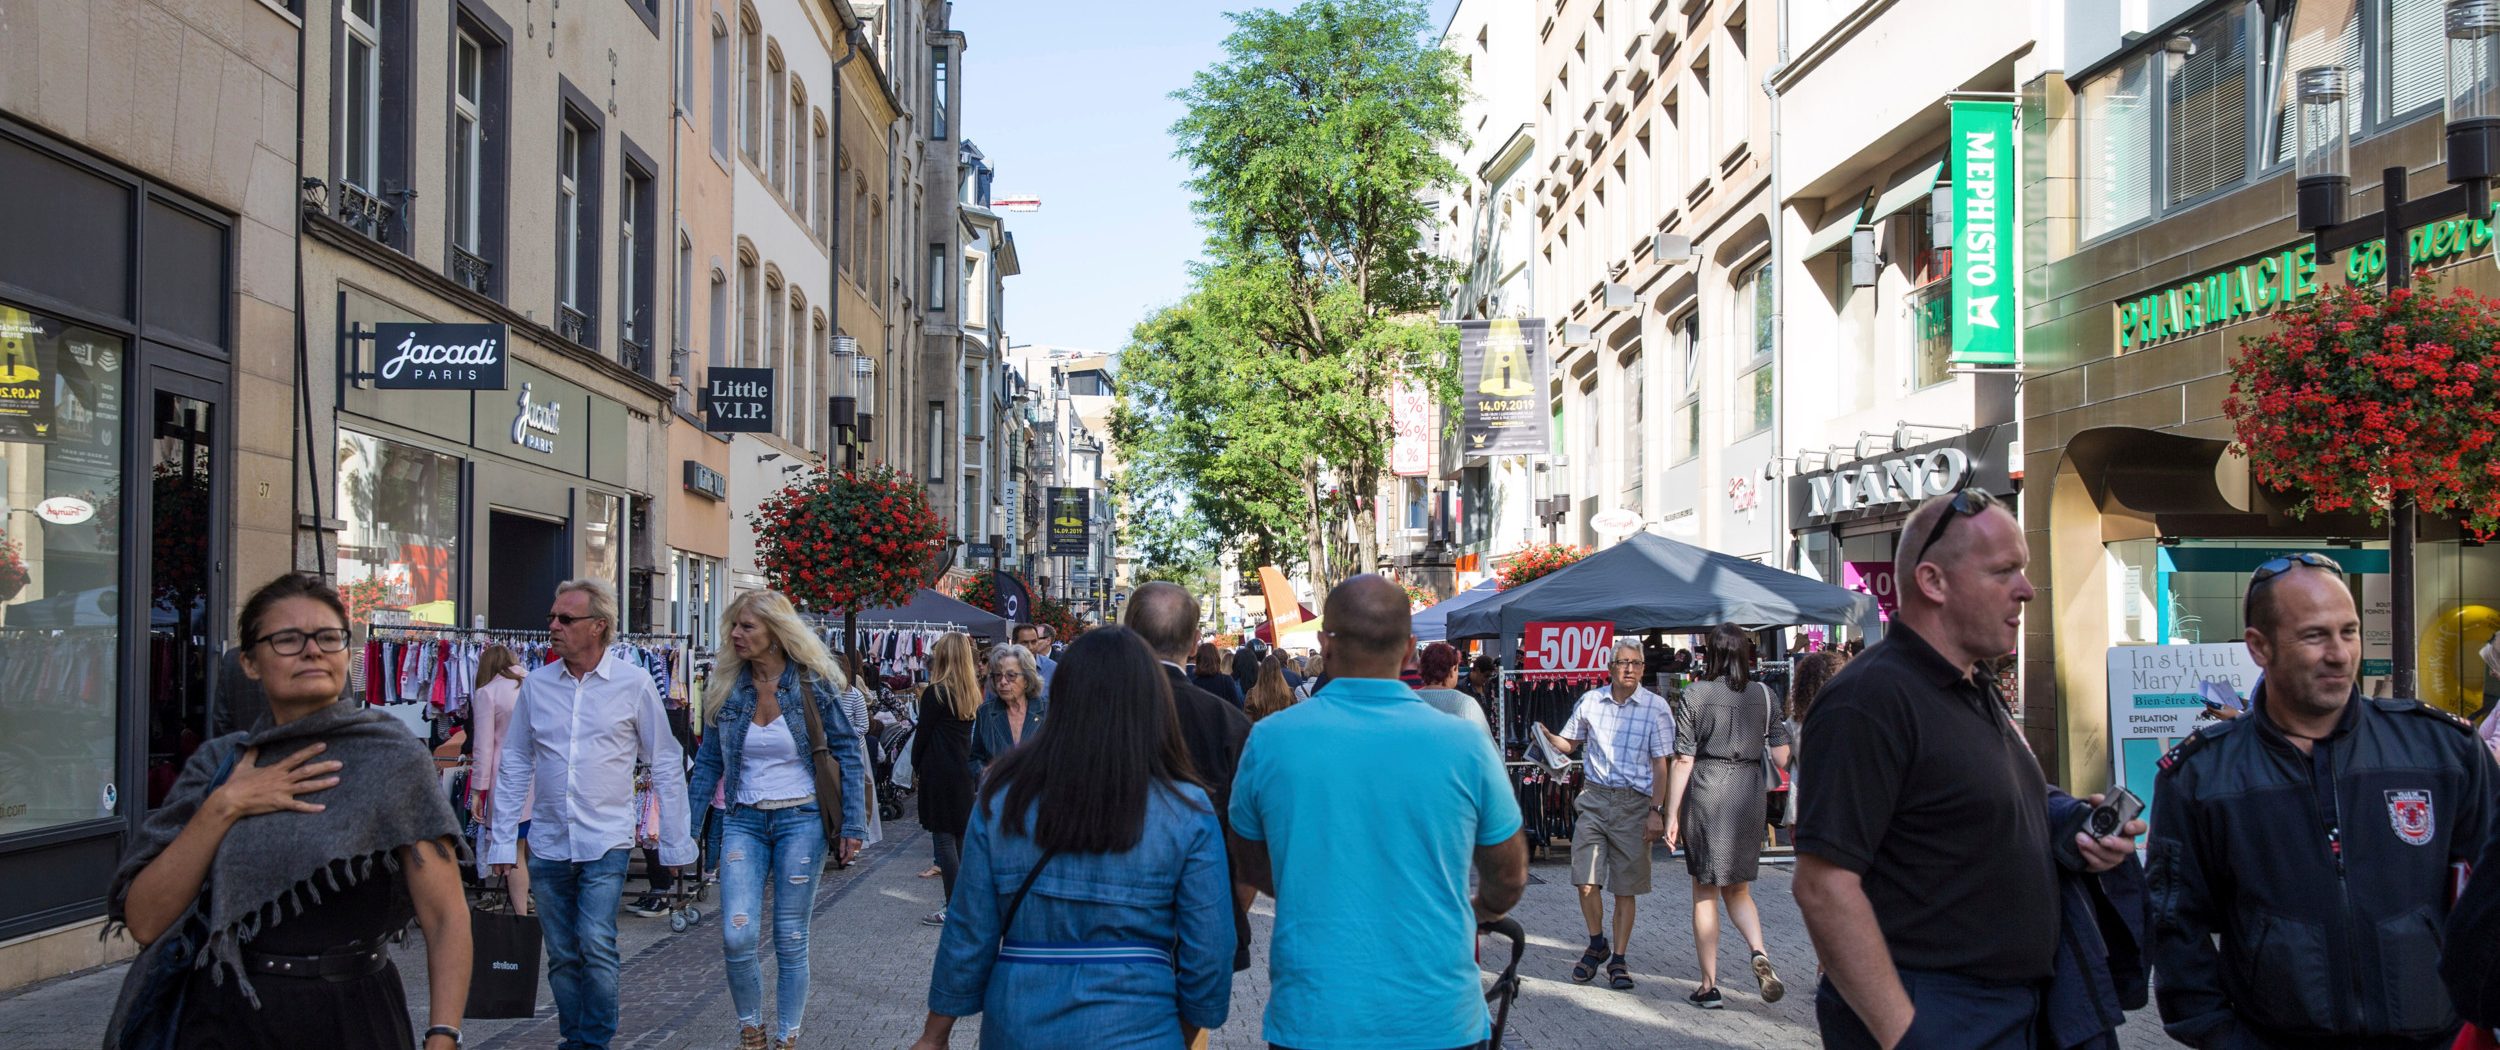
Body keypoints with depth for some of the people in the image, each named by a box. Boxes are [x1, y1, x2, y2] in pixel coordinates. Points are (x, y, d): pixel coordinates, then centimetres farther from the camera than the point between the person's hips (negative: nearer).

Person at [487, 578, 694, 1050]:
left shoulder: (634, 684, -4)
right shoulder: (536, 684, 4)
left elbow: (666, 765, 1)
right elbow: (514, 764, 11)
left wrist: (675, 843, 1)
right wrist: (502, 840, 7)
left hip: (606, 842, -3)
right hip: (548, 844, 4)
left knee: (596, 945, -16)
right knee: (561, 957, 9)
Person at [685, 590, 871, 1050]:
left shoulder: (813, 683, -7)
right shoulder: (727, 685, 2)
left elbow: (848, 754, -3)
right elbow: (708, 759, 10)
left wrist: (852, 827, -6)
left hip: (801, 820, -2)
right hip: (743, 822, 2)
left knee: (791, 941, 3)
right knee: (737, 937, -10)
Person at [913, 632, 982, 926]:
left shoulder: (935, 693, -12)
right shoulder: (972, 693, 7)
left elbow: (923, 733, -8)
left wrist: (916, 768, 4)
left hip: (938, 772, -7)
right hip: (965, 772, 7)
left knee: (943, 838, -3)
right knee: (963, 836, 13)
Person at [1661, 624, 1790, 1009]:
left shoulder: (1696, 694, -5)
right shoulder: (1764, 695, 3)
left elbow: (1684, 760, -6)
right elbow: (1782, 757, 4)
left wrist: (1672, 815, -2)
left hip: (1705, 791, -3)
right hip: (1749, 793, 3)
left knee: (1705, 893, 7)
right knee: (1738, 889, 18)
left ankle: (1710, 986, 8)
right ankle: (1759, 953, -8)